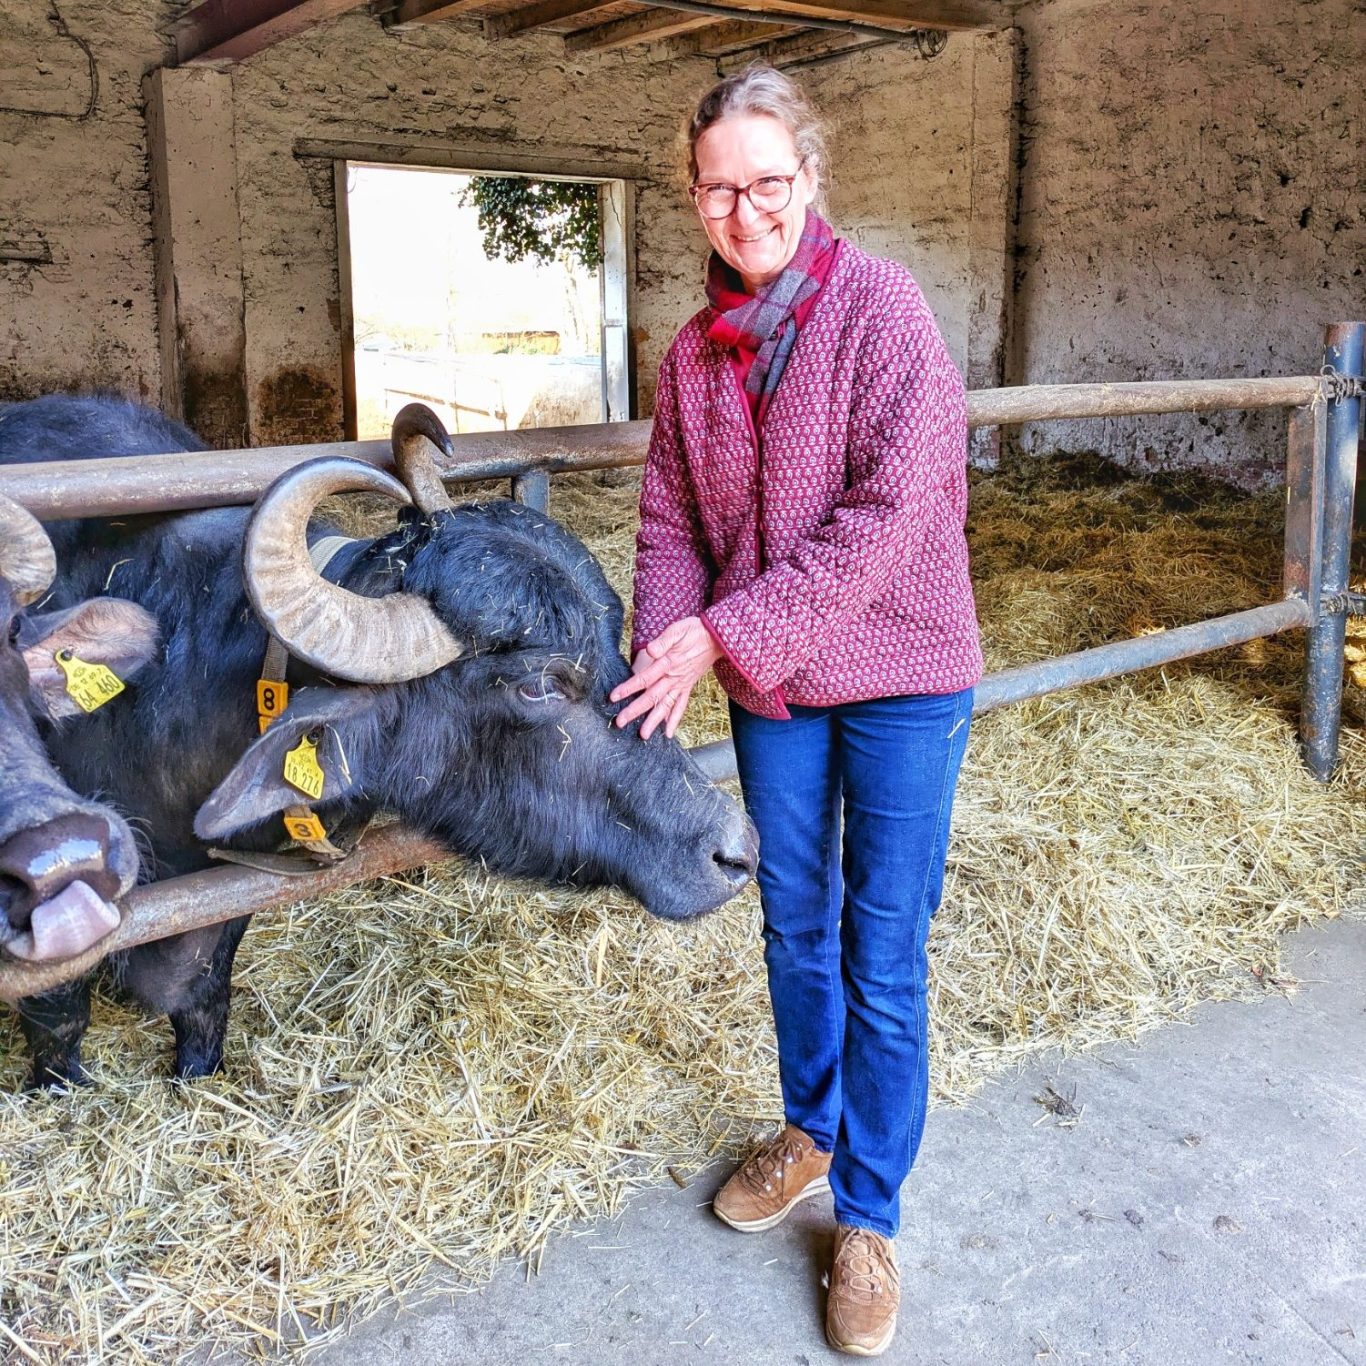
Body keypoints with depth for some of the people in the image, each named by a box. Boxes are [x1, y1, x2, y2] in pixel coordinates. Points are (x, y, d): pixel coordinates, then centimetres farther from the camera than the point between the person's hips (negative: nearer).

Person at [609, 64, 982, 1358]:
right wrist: (665, 653, -14)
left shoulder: (882, 307, -14)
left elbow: (889, 513, -22)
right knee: (794, 928, 18)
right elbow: (669, 525, 4)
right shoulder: (693, 352, 3)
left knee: (882, 958, 4)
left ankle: (869, 1218, 22)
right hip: (771, 690, 5)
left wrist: (731, 629, -24)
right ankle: (809, 1132, 42)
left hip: (900, 680, -5)